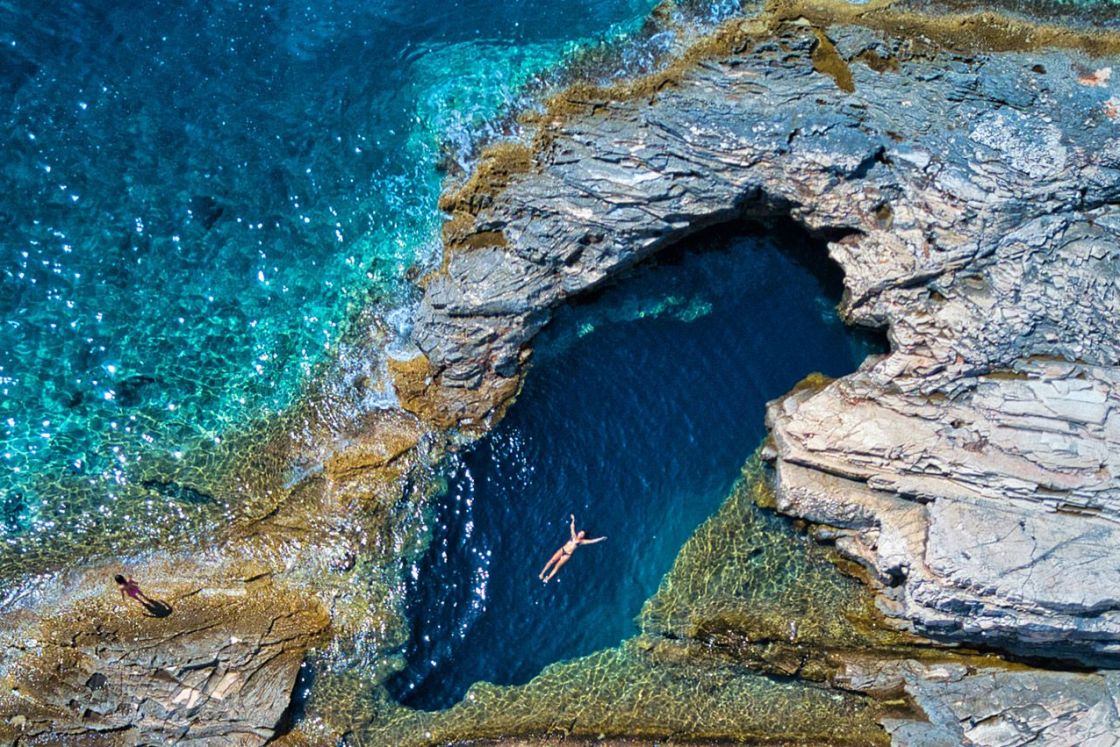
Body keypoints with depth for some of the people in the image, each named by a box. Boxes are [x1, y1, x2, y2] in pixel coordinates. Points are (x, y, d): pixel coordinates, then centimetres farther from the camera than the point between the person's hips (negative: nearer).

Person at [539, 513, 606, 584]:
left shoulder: (581, 541, 3)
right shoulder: (574, 536, 8)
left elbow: (592, 541, 3)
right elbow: (572, 527, 17)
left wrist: (601, 538, 3)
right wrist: (573, 519, 23)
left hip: (567, 554, -2)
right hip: (562, 550, 2)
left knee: (557, 566, -8)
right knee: (552, 561, -8)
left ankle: (548, 578, -4)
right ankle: (542, 573, 1)